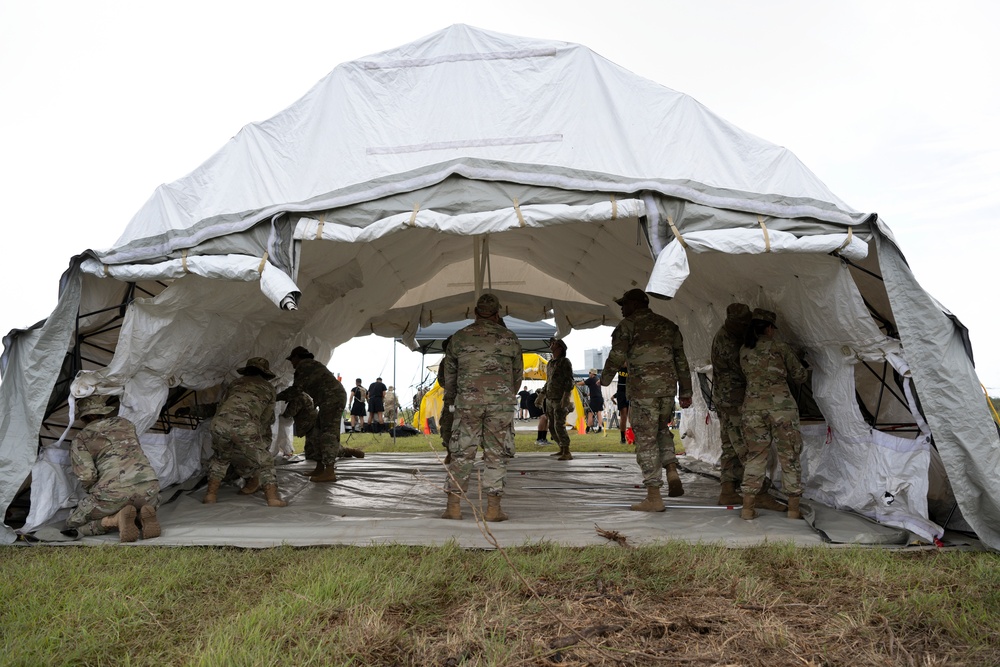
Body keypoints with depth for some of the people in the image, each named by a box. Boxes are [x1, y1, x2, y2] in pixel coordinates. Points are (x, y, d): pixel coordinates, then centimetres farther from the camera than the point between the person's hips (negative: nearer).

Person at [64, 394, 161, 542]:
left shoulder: (80, 440, 11)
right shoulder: (125, 423, 23)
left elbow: (87, 475, -3)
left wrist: (93, 494, 18)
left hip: (113, 493, -3)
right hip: (148, 486, 3)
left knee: (72, 526, 22)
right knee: (151, 503, 39)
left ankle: (115, 520, -6)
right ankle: (146, 516, 2)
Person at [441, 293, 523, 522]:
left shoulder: (459, 337, 6)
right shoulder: (509, 338, 5)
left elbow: (450, 372, 15)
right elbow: (517, 372, 15)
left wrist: (449, 397, 33)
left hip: (468, 401, 1)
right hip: (501, 401, 0)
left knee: (462, 453, 7)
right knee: (496, 455, 5)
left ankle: (453, 506, 6)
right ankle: (493, 508, 5)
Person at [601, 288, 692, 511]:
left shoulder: (627, 325, 0)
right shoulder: (668, 325, 17)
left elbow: (616, 357, -7)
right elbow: (681, 361, 16)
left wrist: (604, 380, 9)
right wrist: (686, 392, 19)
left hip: (642, 389, -5)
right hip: (668, 386, 5)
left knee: (646, 439, 0)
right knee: (662, 429, 26)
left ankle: (653, 497, 3)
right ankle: (672, 471, 6)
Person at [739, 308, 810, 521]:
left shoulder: (743, 351, 9)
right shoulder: (780, 347, 0)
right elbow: (799, 376, 8)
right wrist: (806, 373, 31)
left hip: (752, 407, 3)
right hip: (781, 406, -3)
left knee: (754, 456, 11)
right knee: (789, 457, 8)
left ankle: (747, 507, 10)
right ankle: (793, 508, 13)